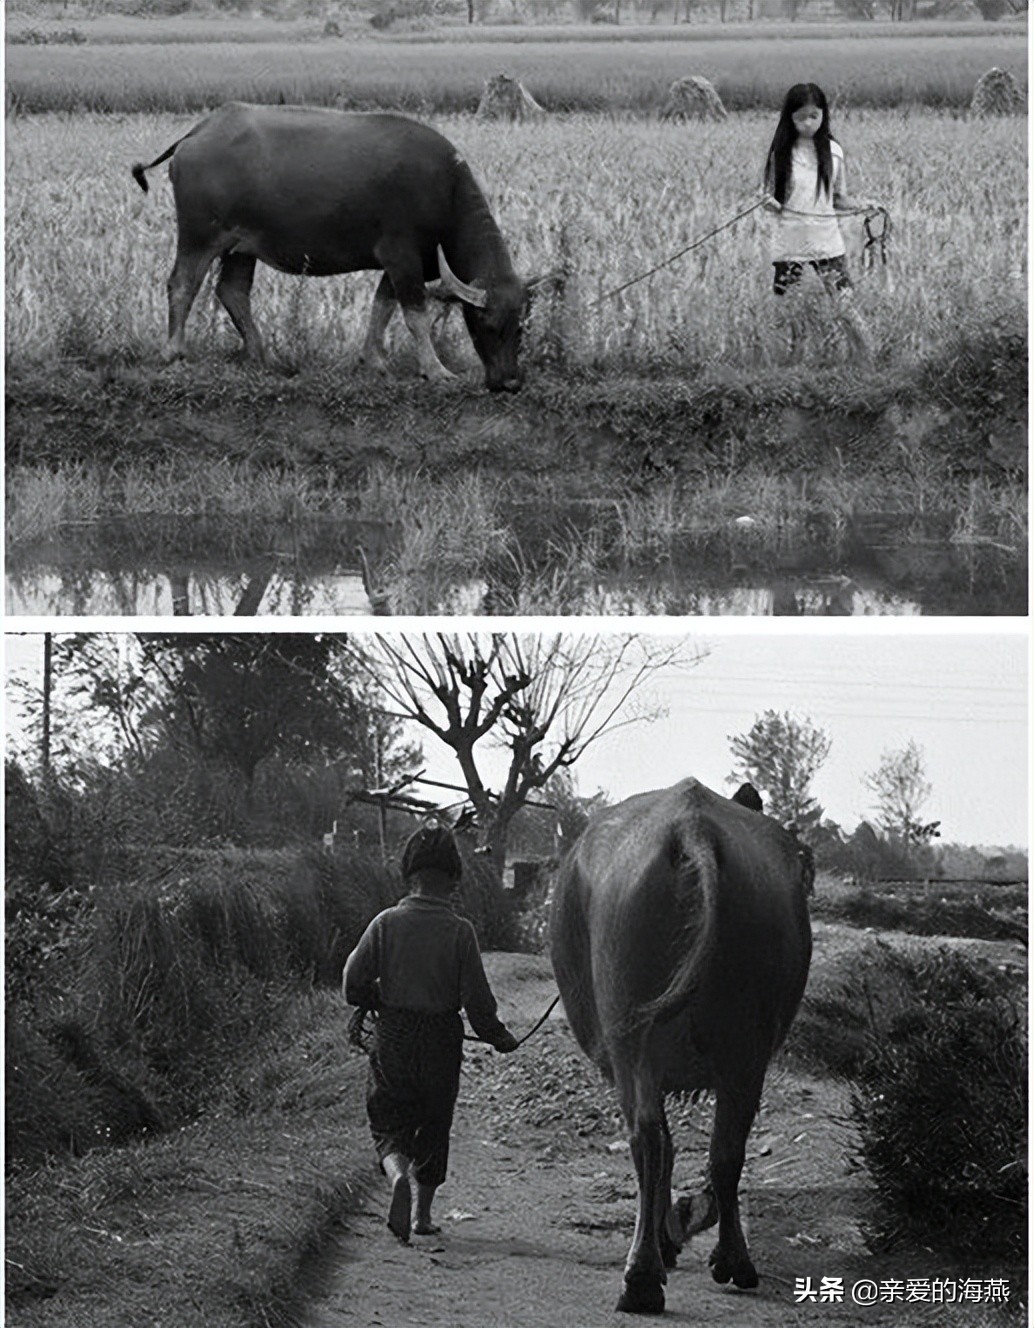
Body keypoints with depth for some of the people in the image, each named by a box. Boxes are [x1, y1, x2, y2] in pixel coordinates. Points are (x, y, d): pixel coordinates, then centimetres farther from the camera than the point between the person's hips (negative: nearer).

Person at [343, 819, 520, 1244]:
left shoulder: (386, 923, -6)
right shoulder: (460, 931, -10)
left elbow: (354, 985, -6)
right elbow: (478, 1001, -10)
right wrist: (500, 1038, 7)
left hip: (392, 1038, 0)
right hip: (441, 1044, 0)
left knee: (389, 1124, 10)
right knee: (433, 1127, 16)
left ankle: (398, 1174, -20)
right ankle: (422, 1213, 20)